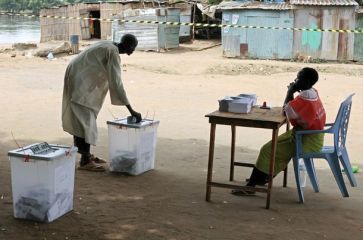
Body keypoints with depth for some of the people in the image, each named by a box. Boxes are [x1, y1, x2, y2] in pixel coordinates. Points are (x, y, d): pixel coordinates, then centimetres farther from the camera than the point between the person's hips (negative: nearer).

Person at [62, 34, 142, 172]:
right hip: (80, 83, -10)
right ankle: (85, 161, -7)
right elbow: (116, 83, -22)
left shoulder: (107, 46, 13)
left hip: (80, 80, 10)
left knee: (81, 119, 13)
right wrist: (131, 110, -22)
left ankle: (86, 155, 20)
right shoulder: (113, 53, -17)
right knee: (85, 120, -9)